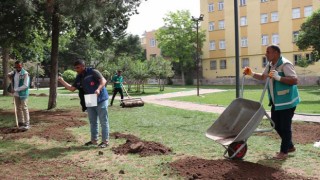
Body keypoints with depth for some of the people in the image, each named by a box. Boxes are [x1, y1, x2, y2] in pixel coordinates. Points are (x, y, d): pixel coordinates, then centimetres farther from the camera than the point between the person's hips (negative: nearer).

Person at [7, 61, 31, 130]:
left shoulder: (25, 74, -13)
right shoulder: (14, 72, 8)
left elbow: (25, 86, -19)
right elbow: (9, 74, 32)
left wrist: (15, 89, -19)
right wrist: (10, 75, 9)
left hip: (23, 94, -7)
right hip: (16, 94, 7)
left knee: (24, 108, -7)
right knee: (18, 109, 10)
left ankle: (27, 124, -4)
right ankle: (21, 123, 18)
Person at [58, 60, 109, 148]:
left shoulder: (93, 72, -14)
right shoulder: (79, 78, 8)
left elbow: (103, 80, -23)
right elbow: (72, 88, 12)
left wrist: (98, 89, -40)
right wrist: (62, 81, 3)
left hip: (101, 100, -7)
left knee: (103, 121, 0)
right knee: (93, 122, 15)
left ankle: (105, 141, 7)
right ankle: (94, 140, 26)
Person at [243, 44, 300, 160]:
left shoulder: (285, 64, -19)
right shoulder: (270, 65, 8)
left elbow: (295, 80, -27)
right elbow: (263, 77, 24)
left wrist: (278, 77, -36)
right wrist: (252, 74, 8)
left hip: (287, 101, -9)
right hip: (276, 102, 9)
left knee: (285, 126, 0)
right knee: (276, 125, 15)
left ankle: (284, 151, 14)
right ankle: (290, 146, 32)